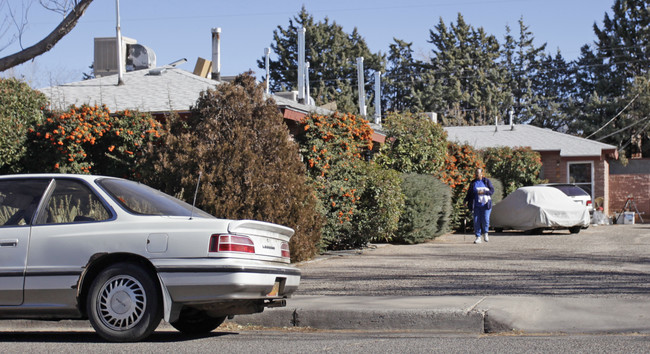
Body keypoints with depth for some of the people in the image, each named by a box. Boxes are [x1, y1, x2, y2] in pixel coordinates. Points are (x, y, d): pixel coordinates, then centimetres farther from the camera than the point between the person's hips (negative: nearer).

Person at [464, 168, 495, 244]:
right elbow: (469, 193, 12)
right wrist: (466, 200, -4)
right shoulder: (473, 183, 10)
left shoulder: (486, 181, 1)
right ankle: (478, 237, 3)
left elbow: (492, 190, -3)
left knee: (485, 220, -11)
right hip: (476, 206, 3)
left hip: (485, 205, -3)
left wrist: (483, 192, -17)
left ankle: (485, 233, 16)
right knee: (476, 221, -3)